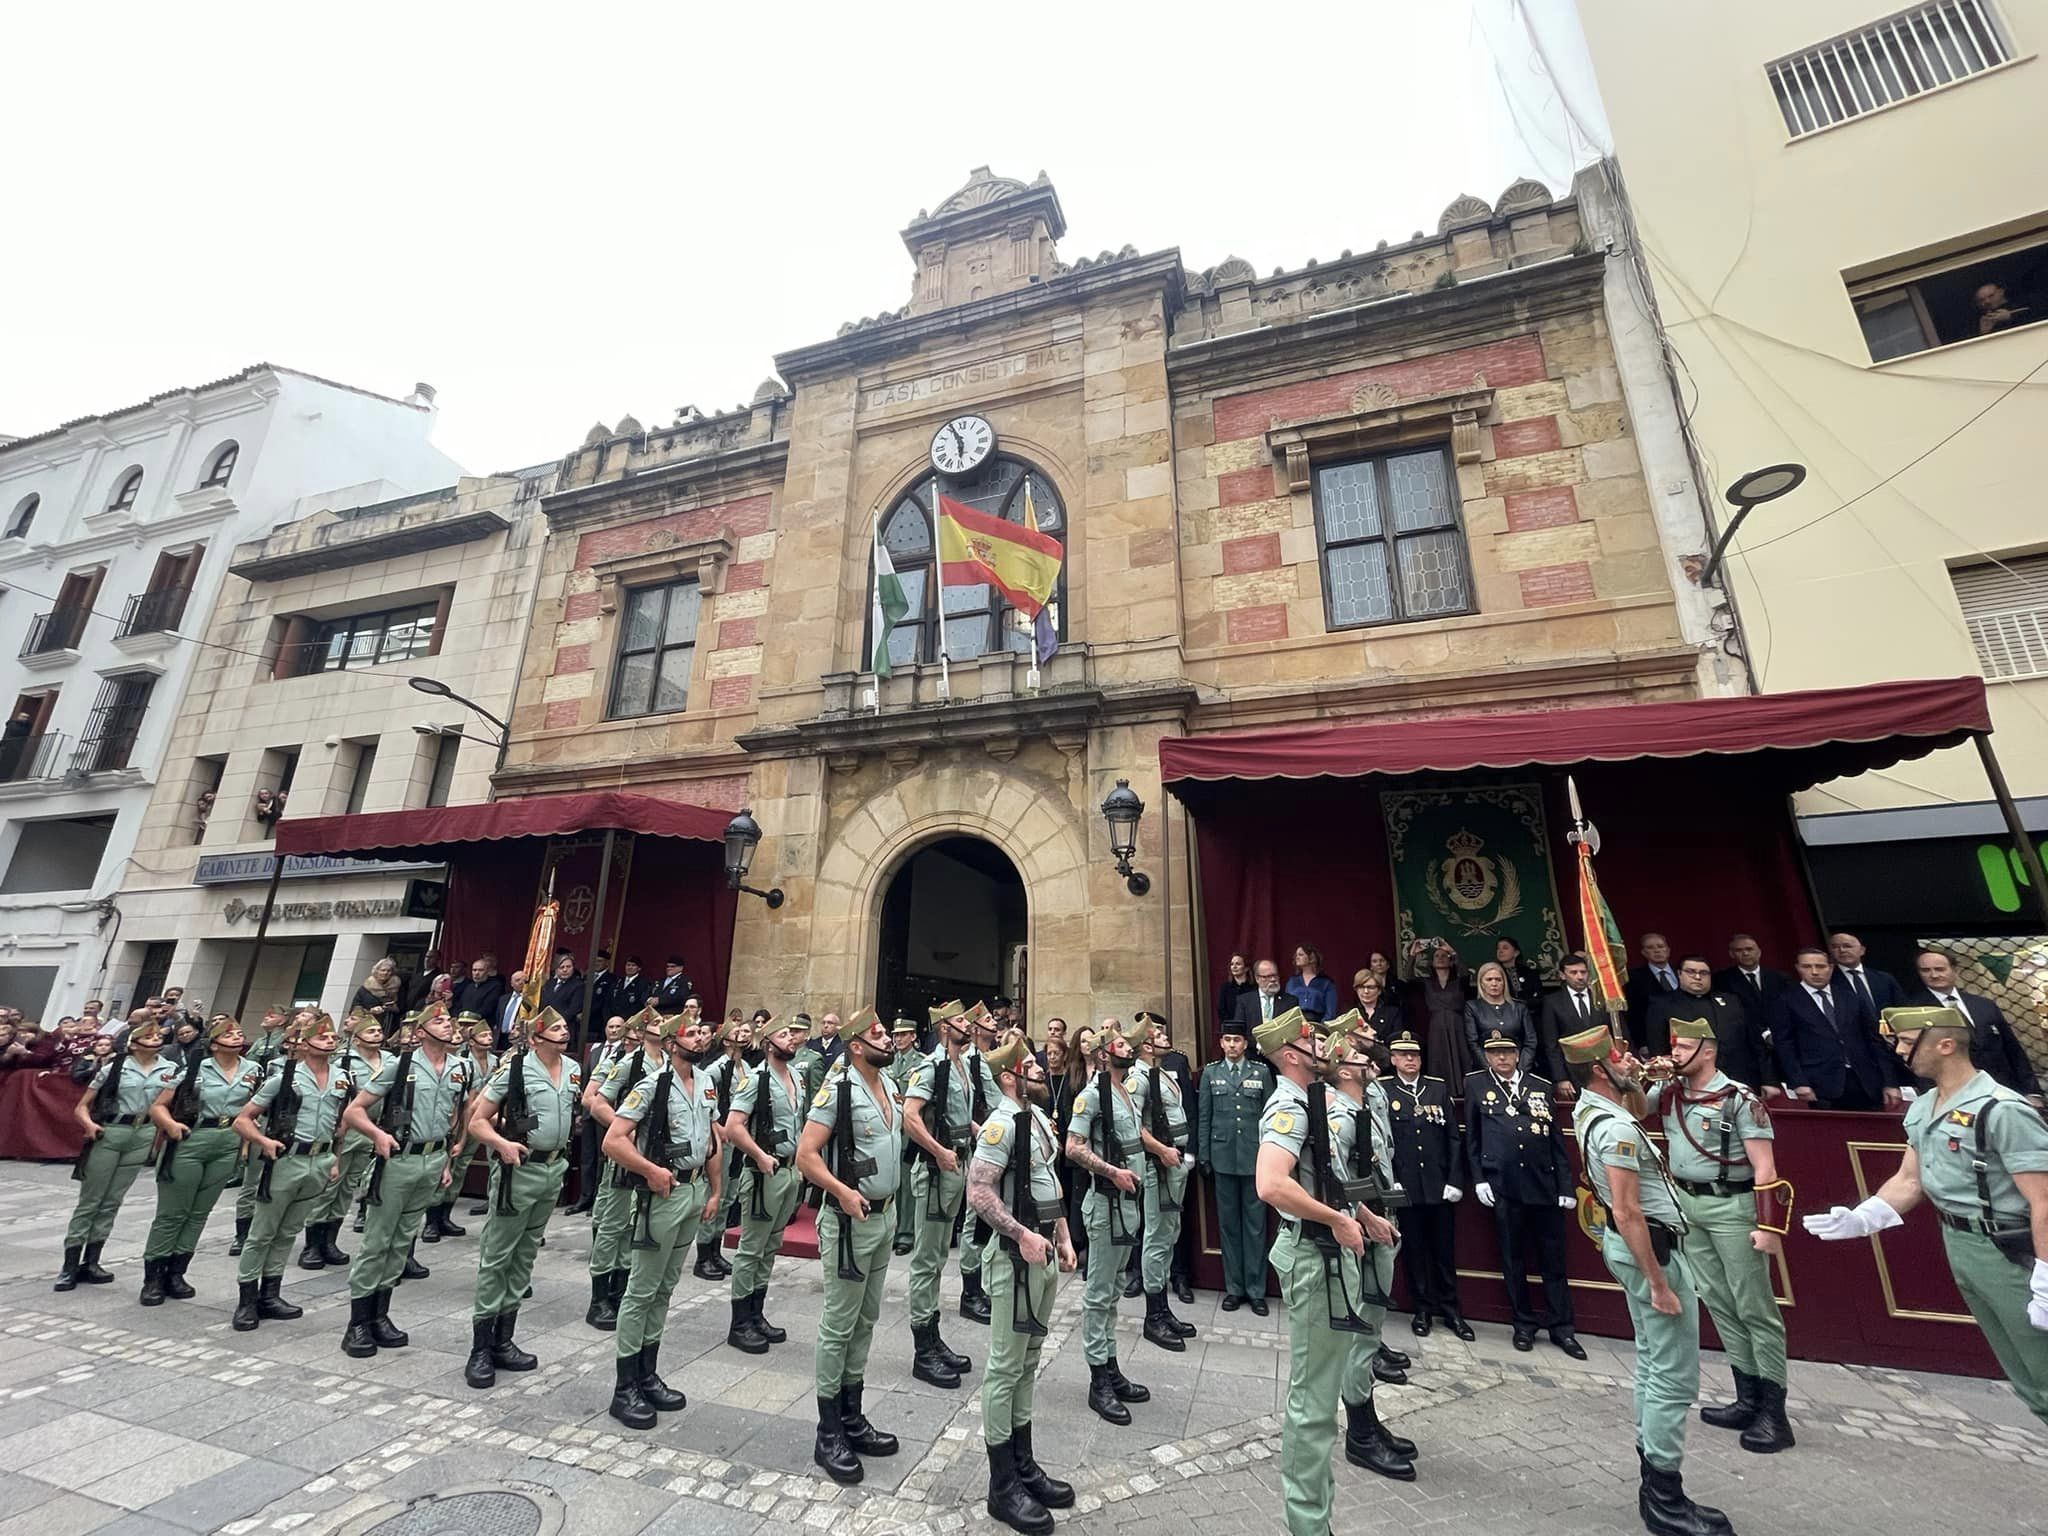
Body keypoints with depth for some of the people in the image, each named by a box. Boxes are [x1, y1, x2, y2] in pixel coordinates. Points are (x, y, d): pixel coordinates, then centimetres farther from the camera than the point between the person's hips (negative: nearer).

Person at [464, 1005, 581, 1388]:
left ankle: (503, 1341, 26)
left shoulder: (573, 1069, 3)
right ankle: (480, 1349, 14)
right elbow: (477, 1122, -11)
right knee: (496, 1256, 2)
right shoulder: (514, 1069, -13)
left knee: (525, 1256, 15)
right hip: (519, 1169, -6)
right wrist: (503, 1144, -27)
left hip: (555, 1168, 6)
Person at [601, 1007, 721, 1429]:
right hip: (662, 1193, -7)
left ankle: (647, 1375, 30)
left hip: (695, 1191, 7)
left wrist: (715, 1191, 13)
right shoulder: (653, 1085, -16)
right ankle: (625, 1389, 17)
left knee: (665, 1289, 17)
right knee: (642, 1291, 4)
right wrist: (652, 1171, -21)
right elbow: (612, 1141, -19)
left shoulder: (705, 1085, 7)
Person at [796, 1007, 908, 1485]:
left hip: (885, 1215, 8)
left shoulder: (889, 1086, 5)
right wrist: (843, 1191, -29)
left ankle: (852, 1418, 33)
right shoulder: (838, 1089, -19)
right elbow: (806, 1155, -20)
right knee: (839, 1324, 5)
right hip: (850, 1219, -8)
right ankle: (828, 1434, 20)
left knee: (865, 1320, 18)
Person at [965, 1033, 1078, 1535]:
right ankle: (1003, 1484, 20)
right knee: (1006, 1367, 6)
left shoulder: (1040, 1118, 7)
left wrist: (1063, 1237, 13)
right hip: (1017, 1255, -8)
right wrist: (1023, 1235, -23)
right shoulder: (1002, 1123, -20)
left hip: (1045, 1251, 8)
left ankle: (1024, 1464, 33)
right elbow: (978, 1192, -24)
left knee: (1028, 1362, 19)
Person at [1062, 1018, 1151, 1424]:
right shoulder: (1093, 1094, -15)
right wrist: (1112, 1171, -24)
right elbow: (1074, 1148, -20)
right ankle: (1099, 1382, 15)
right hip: (1106, 1201, -8)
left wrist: (1131, 1175, 13)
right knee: (1099, 1292, 4)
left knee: (1110, 1290, 18)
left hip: (1127, 1200, 8)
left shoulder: (1126, 1093, 10)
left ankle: (1111, 1369, 30)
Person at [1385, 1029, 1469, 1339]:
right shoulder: (1382, 1091, -4)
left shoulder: (1439, 1088, 5)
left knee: (1444, 1250, 12)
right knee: (1413, 1250, 9)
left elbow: (1454, 1137, 4)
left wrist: (1455, 1180, -2)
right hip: (1405, 1187, -2)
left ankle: (1450, 1309, 28)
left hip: (1440, 1185, 2)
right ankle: (1422, 1308, 25)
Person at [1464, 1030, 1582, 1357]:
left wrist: (1566, 1185, 3)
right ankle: (1524, 1324, 22)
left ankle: (1560, 1327, 23)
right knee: (1513, 1258, 8)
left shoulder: (1541, 1087, 9)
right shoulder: (1476, 1085, 4)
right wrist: (1478, 1179, -1)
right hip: (1503, 1186, -1)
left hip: (1544, 1184, 1)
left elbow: (1557, 1140, 8)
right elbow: (1471, 1137, 5)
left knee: (1553, 1258, 8)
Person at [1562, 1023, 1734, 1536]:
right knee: (1676, 1377, -2)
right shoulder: (1616, 1128, -26)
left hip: (1629, 1242, 10)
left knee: (1653, 1364, 20)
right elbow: (1627, 1212, -27)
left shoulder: (1588, 1109, 3)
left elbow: (1639, 1111, 26)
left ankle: (1654, 1478, 32)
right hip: (1650, 1246, -10)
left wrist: (1633, 1083, 7)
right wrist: (1659, 1283, -21)